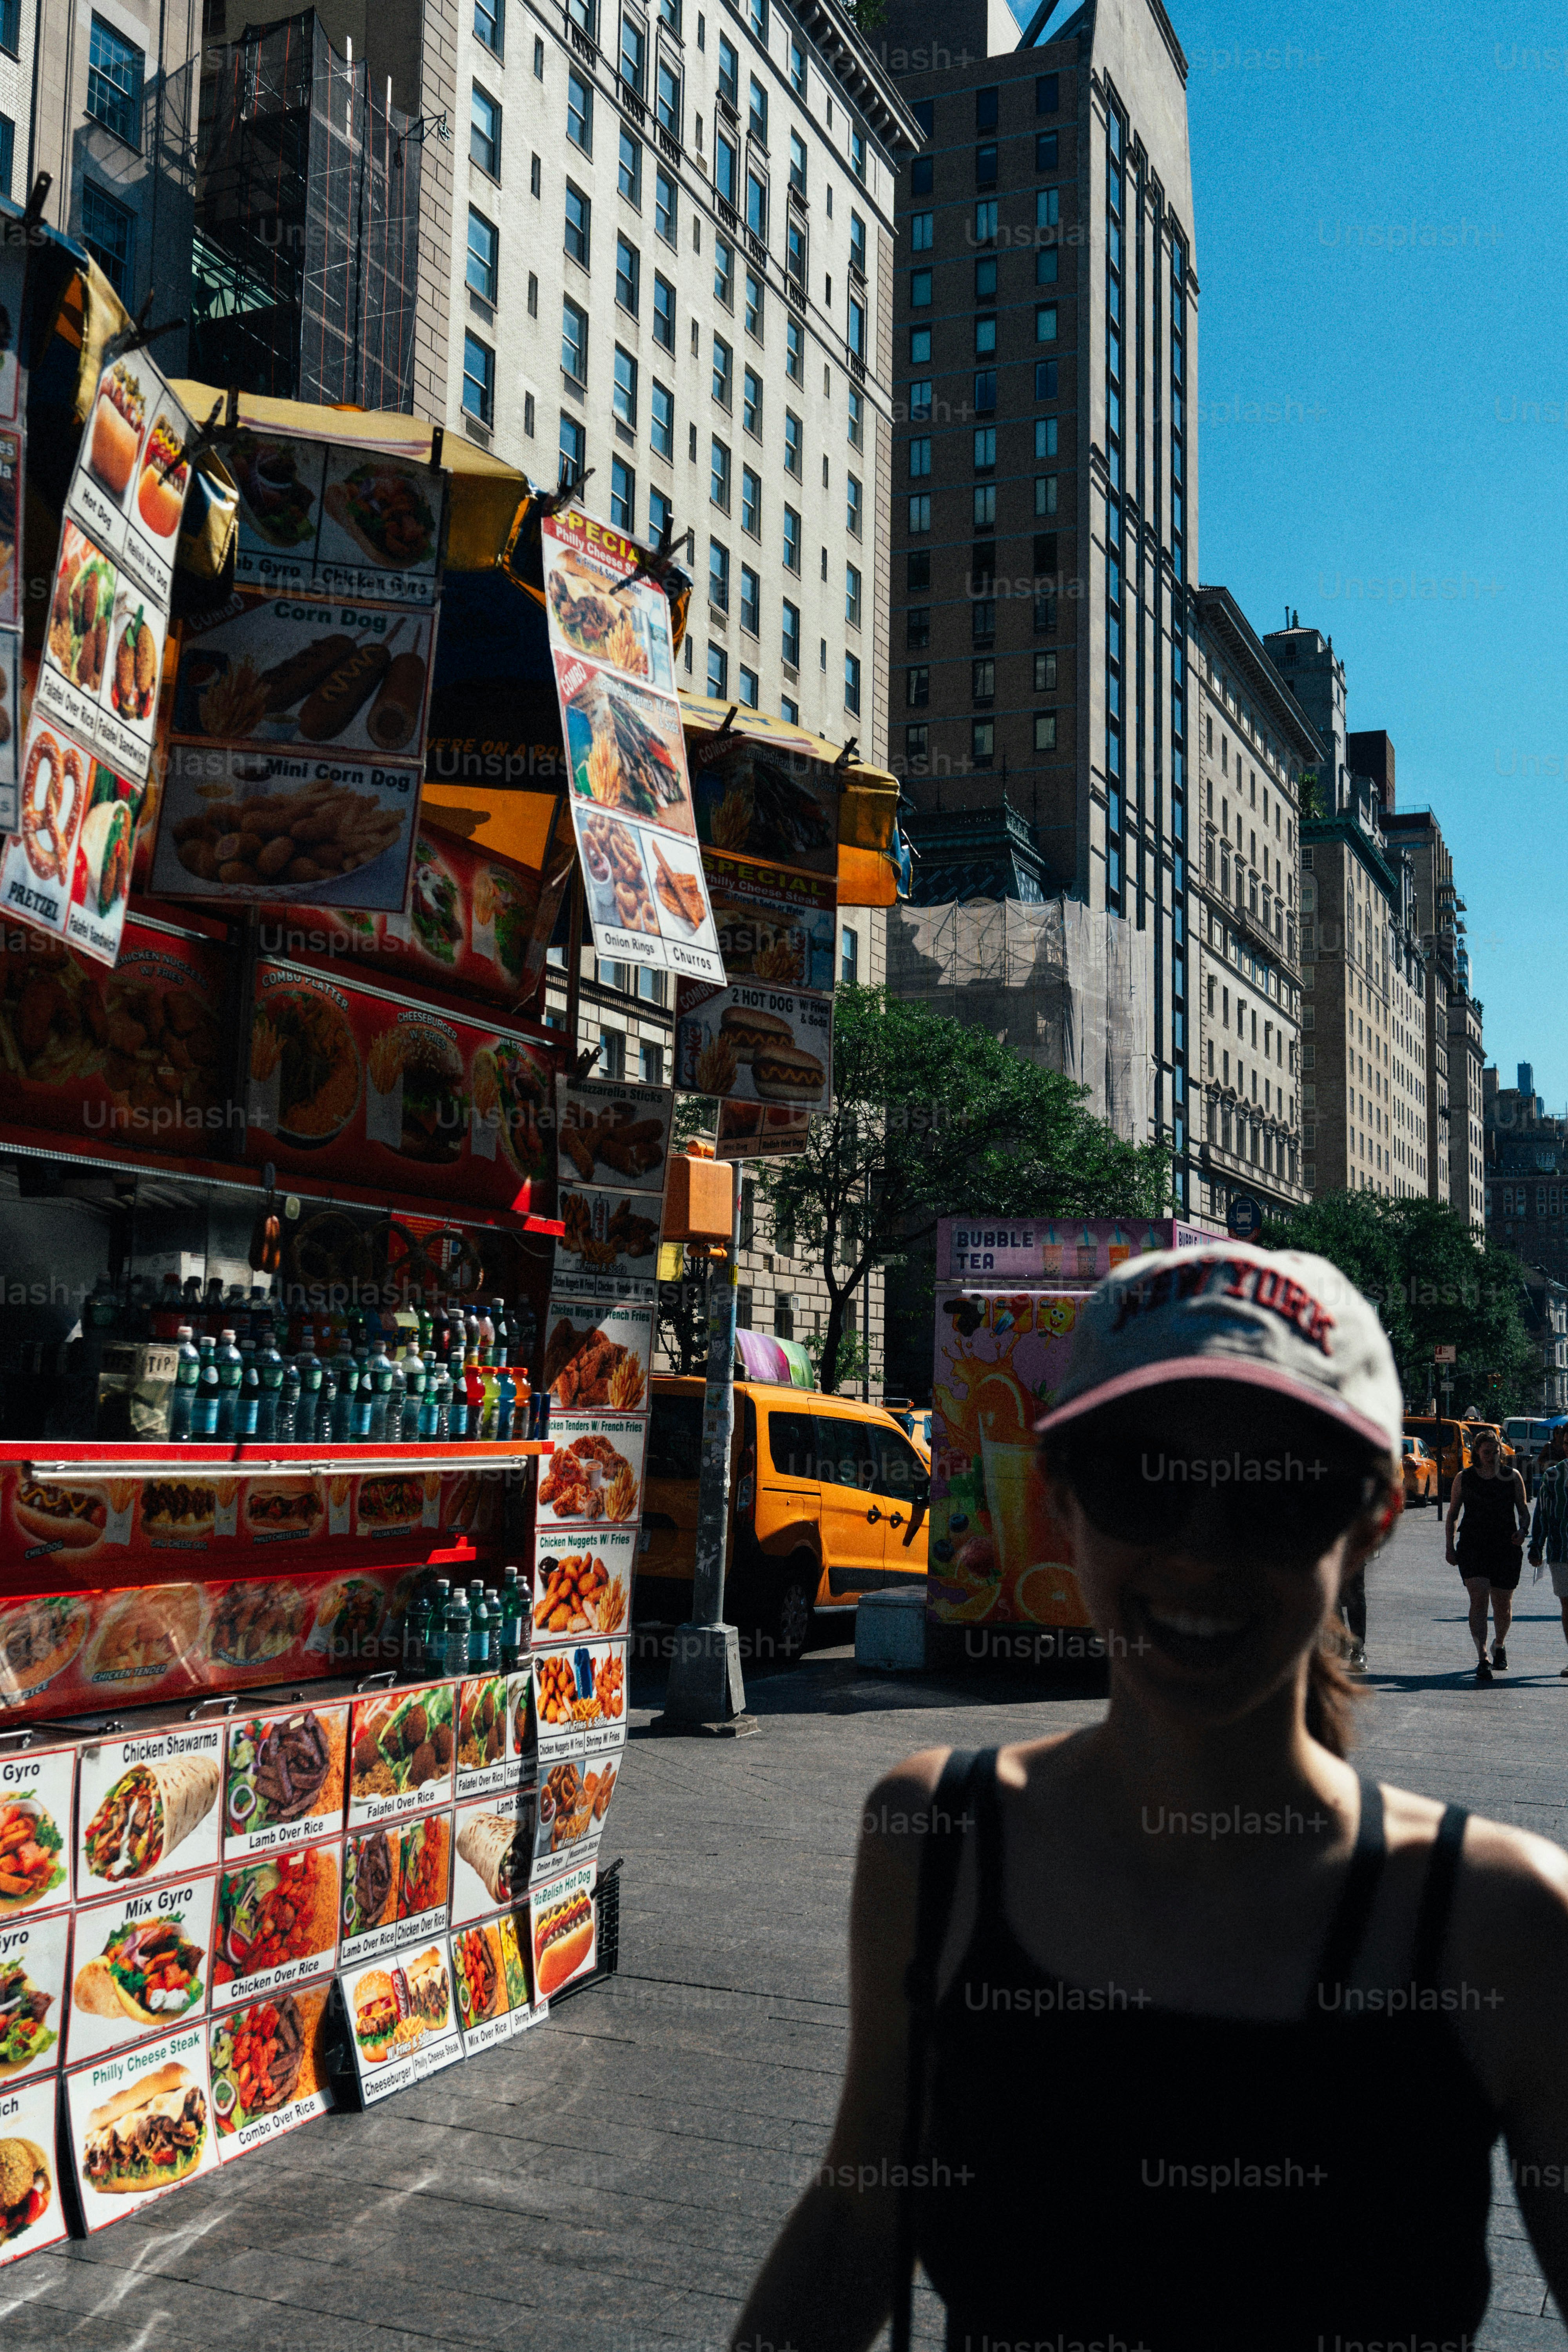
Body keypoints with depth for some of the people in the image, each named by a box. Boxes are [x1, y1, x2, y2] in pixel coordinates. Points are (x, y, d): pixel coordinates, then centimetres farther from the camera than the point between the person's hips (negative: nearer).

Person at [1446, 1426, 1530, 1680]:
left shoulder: (1512, 1477, 7)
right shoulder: (1464, 1479, 7)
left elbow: (1524, 1511, 11)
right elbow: (1453, 1515, 14)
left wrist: (1523, 1530, -10)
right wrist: (1450, 1547, 7)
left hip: (1507, 1547, 1)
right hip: (1472, 1547, -1)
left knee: (1503, 1605, 9)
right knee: (1479, 1599, -16)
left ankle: (1499, 1646, 38)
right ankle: (1482, 1659, -19)